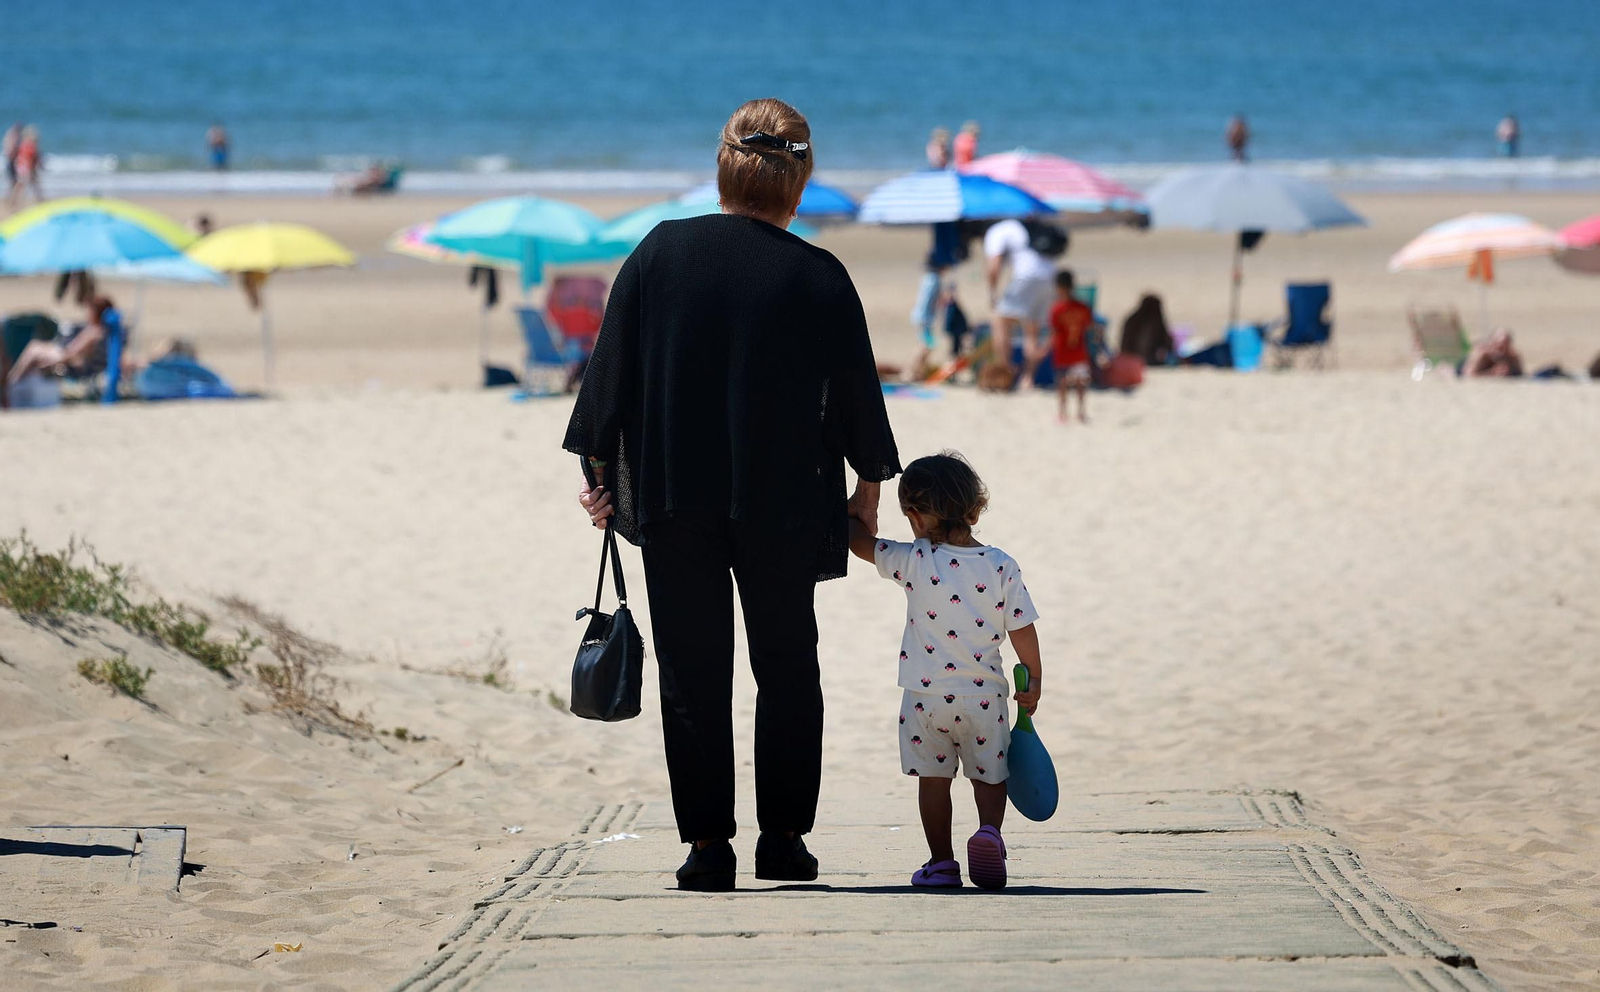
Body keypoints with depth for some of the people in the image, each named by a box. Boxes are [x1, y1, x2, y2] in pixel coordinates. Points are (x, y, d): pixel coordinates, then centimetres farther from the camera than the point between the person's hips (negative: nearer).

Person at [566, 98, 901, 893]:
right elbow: (857, 390, 1)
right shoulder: (819, 277, -6)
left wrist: (600, 468, 10)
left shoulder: (659, 254, -3)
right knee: (786, 669, 13)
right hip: (783, 502, 0)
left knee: (692, 672, 5)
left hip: (672, 498, 0)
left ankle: (707, 842, 1)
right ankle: (782, 836, 12)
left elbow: (611, 367, 1)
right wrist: (868, 487, 14)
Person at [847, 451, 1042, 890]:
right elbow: (1023, 631, -2)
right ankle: (989, 829, -13)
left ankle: (941, 861, 12)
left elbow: (861, 541, 6)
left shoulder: (914, 562, -9)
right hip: (984, 695, 1)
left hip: (926, 695, -1)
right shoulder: (1001, 566, -5)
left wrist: (856, 509, 27)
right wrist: (1032, 681, 12)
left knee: (933, 779, 12)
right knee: (989, 775, 13)